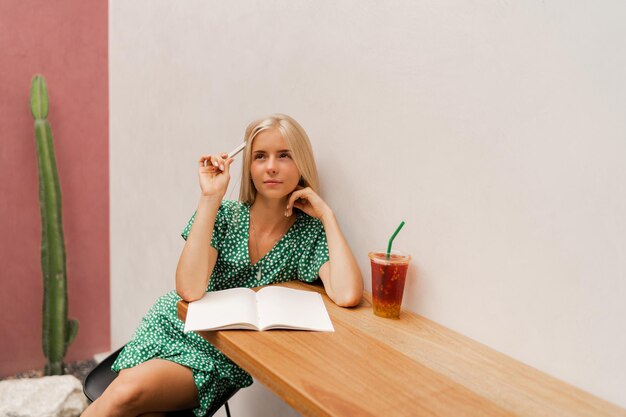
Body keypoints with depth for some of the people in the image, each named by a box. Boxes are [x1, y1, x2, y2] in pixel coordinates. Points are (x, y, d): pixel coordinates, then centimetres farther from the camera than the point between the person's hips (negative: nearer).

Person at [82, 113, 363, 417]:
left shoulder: (312, 233, -6)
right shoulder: (223, 215, -5)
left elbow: (347, 296, -25)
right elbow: (190, 291, -20)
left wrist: (327, 214, -16)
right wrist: (210, 197, -20)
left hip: (223, 357, -1)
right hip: (173, 328, 1)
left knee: (130, 391, -25)